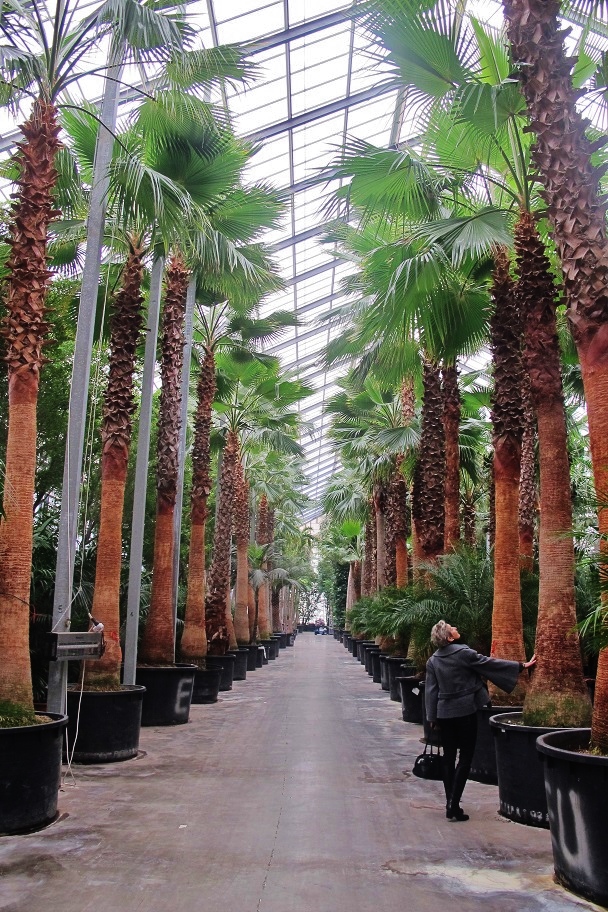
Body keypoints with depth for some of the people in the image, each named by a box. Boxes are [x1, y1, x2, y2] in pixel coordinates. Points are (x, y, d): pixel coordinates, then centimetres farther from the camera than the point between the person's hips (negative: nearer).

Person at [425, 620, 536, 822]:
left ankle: (450, 803, 16)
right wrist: (521, 666, 3)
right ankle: (454, 805, -2)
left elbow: (431, 690, 4)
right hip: (465, 712, -4)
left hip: (444, 714, 5)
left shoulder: (433, 660, 1)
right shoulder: (463, 653, -13)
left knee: (449, 757, 12)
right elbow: (491, 664, -7)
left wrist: (432, 718, 12)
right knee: (465, 757, 3)